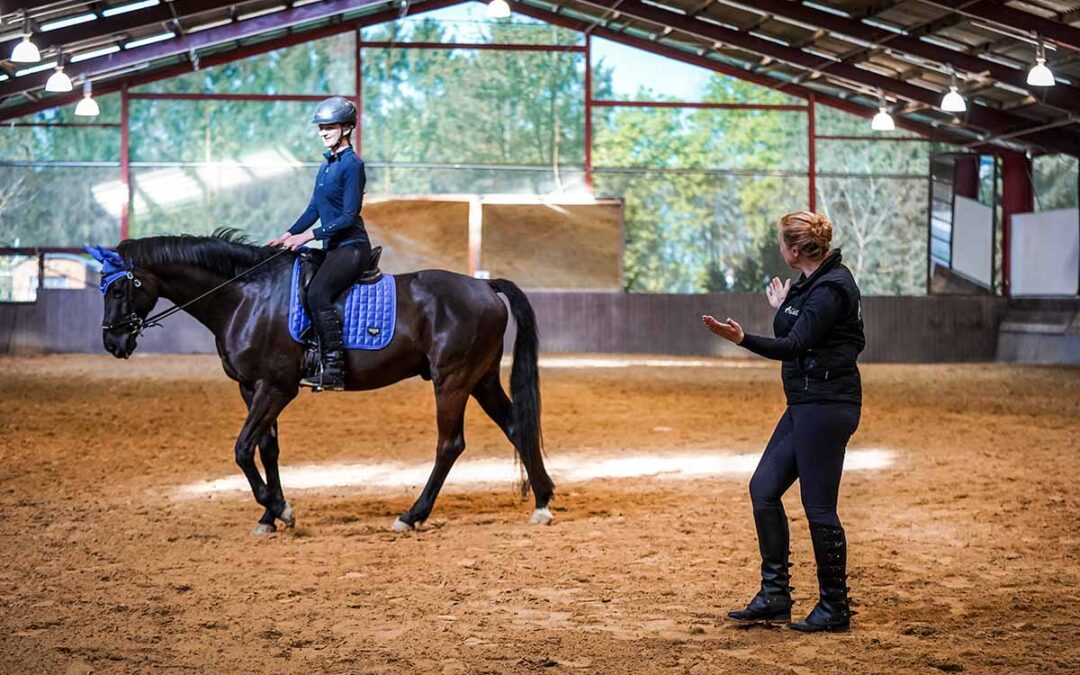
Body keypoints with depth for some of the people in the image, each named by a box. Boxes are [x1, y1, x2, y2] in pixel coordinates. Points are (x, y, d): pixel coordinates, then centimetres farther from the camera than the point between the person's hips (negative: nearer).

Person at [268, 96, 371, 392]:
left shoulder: (352, 164, -12)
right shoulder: (328, 163, 15)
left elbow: (349, 216, -17)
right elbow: (314, 208, 19)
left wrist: (310, 235, -20)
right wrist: (289, 235, 8)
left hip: (351, 246, -10)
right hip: (333, 247, 10)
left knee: (318, 293, -27)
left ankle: (334, 370, -29)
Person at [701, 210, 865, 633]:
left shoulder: (830, 289, -17)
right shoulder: (814, 283, 13)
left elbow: (792, 346, -27)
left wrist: (742, 339, -37)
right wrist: (784, 309, 27)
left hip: (826, 405, -11)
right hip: (805, 405, 11)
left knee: (818, 506, -4)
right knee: (764, 488, 10)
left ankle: (835, 608, 7)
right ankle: (774, 597, 15)